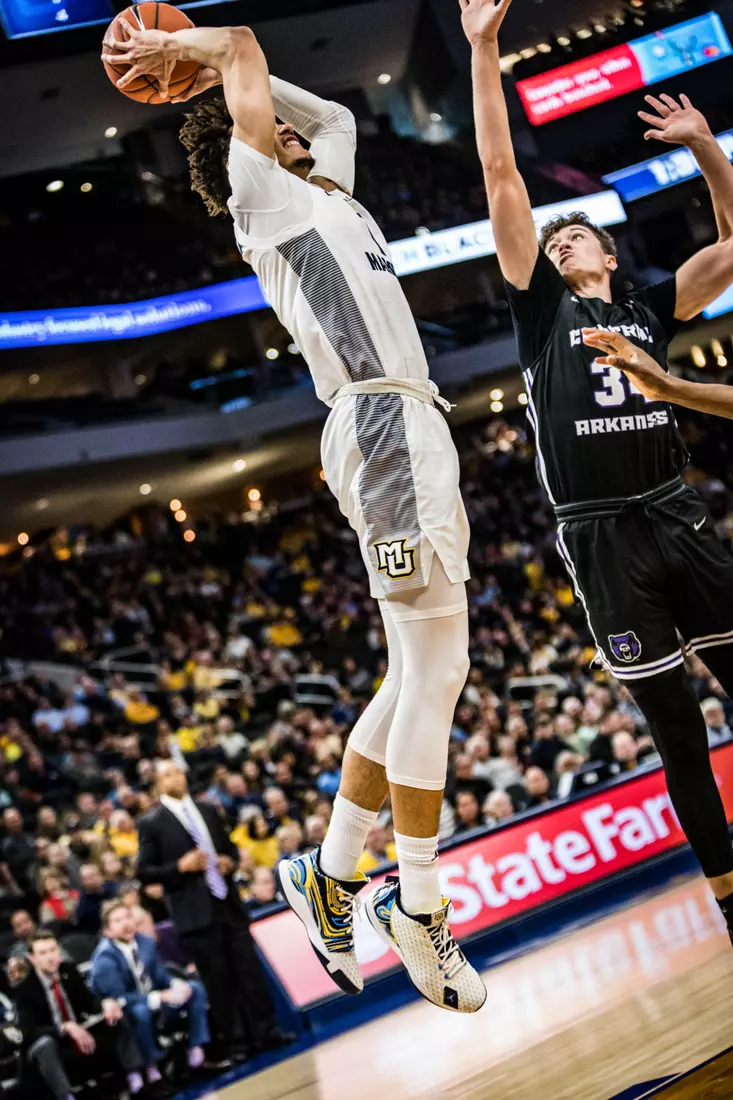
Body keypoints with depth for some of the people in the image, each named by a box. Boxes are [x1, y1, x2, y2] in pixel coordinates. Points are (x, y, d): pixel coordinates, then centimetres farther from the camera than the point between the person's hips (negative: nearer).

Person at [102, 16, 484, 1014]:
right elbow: (245, 47, 0)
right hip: (384, 420, -9)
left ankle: (331, 876, 16)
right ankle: (419, 904, -7)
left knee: (422, 678, 10)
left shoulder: (325, 192, 27)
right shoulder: (263, 194, 5)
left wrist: (191, 57, 43)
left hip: (413, 430, 9)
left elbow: (337, 112, 43)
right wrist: (188, 52, 18)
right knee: (436, 671, -12)